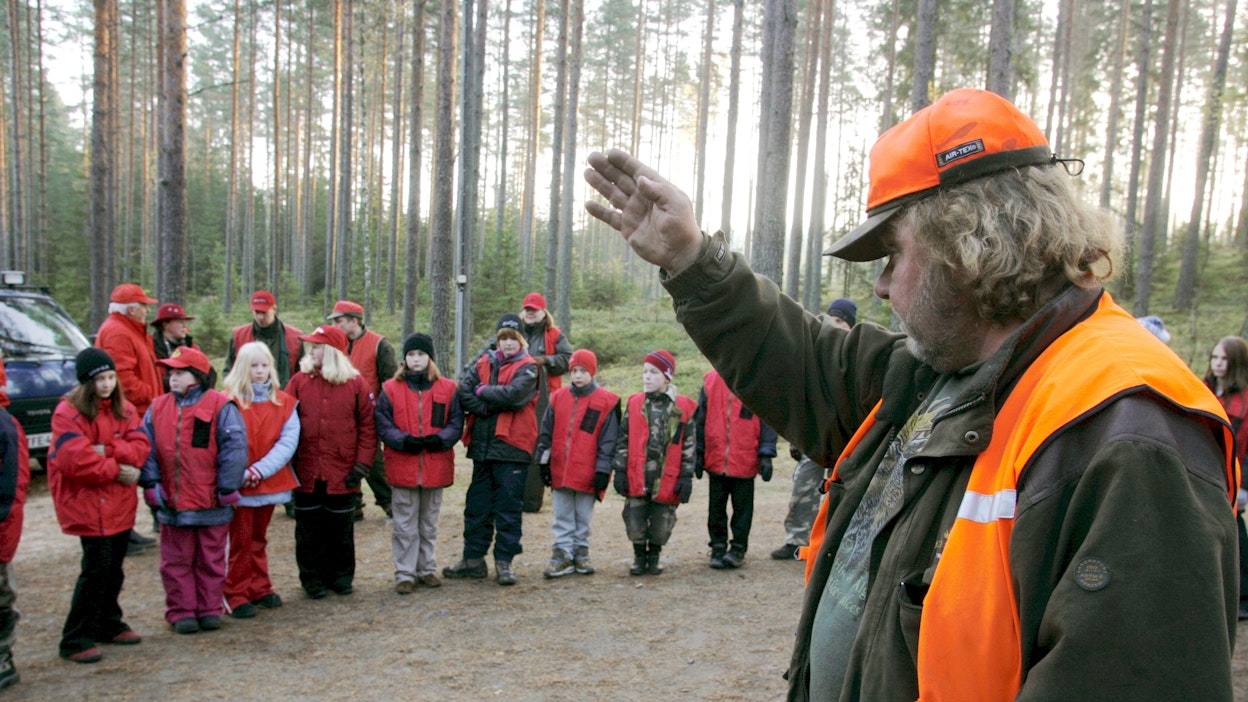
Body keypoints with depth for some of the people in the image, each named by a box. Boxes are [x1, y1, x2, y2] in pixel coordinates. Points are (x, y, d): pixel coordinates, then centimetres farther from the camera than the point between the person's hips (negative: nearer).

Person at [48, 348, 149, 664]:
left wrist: (108, 451, -19)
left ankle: (108, 625, 30)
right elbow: (75, 461, -20)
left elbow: (141, 446, -3)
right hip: (88, 503, -6)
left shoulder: (123, 409, 7)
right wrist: (117, 470, -13)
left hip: (121, 504, 6)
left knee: (114, 569, 14)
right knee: (96, 570, -6)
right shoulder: (68, 413, -11)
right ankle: (75, 640, 5)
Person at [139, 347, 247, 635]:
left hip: (211, 503, -3)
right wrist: (151, 483, -4)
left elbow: (234, 448, -11)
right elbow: (146, 448, 6)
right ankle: (181, 612, 21)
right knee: (176, 562, 10)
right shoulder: (158, 408, 6)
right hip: (173, 502, 4)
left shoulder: (221, 406, -8)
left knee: (211, 560, 10)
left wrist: (227, 488, -13)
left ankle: (209, 609, 22)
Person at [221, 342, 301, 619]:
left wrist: (259, 470, -16)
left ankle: (259, 589, 26)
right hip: (239, 485, -3)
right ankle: (236, 595, 11)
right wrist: (239, 474, -20)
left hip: (269, 481, 3)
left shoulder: (283, 402, 2)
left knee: (259, 539, 16)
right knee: (240, 541, 1)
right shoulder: (229, 403, -7)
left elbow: (288, 441, -7)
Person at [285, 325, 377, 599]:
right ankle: (312, 579, 25)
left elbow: (368, 427, -1)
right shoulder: (300, 380, 1)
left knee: (340, 530, 11)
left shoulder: (355, 384, -2)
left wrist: (361, 465, -6)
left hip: (342, 474, -1)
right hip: (306, 473, 1)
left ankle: (341, 576, 27)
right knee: (308, 529, 10)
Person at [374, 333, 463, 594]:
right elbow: (383, 426, -2)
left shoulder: (447, 388, 4)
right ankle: (405, 574, 14)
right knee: (405, 525, 5)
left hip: (436, 466, 1)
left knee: (429, 523, 14)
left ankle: (427, 569, 26)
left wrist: (440, 439, -16)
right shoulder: (391, 389, 1)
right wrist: (404, 440, -18)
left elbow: (456, 424, 3)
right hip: (403, 466, -1)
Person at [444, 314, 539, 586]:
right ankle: (473, 559, 21)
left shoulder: (527, 368, -1)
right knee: (477, 504, 11)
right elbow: (463, 391, -2)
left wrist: (482, 391, -6)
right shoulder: (483, 363, 12)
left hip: (511, 446, -5)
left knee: (508, 506, 1)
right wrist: (487, 409, -14)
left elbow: (513, 394, -19)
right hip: (482, 445, 5)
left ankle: (504, 561, 10)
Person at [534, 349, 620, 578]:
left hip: (587, 472, -2)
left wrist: (603, 470, -7)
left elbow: (608, 439, -4)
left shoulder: (606, 401, -4)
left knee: (583, 516, 10)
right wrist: (543, 460, 8)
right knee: (562, 516, 7)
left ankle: (581, 551, 24)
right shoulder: (558, 398, 6)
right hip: (559, 471, 2)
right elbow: (546, 432, 11)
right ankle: (563, 554, 14)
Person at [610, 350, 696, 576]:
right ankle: (639, 557, 27)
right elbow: (623, 440, 7)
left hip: (667, 479, -1)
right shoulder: (634, 404, 4)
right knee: (635, 521, 6)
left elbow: (689, 445, 0)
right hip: (637, 478, 1)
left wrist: (686, 476, -3)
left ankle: (654, 556, 30)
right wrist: (620, 470, 2)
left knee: (661, 523, 9)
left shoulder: (683, 407, -2)